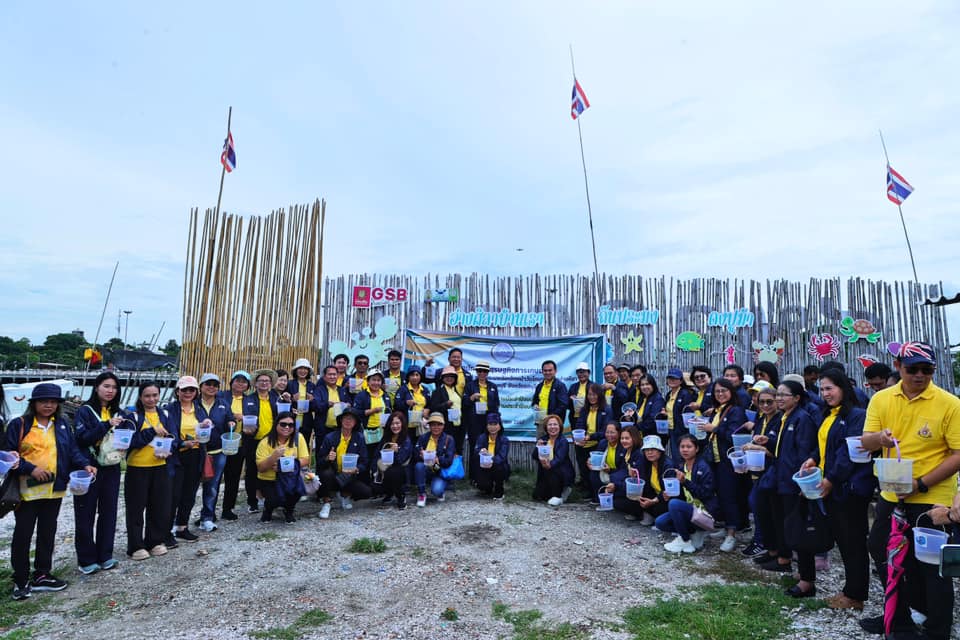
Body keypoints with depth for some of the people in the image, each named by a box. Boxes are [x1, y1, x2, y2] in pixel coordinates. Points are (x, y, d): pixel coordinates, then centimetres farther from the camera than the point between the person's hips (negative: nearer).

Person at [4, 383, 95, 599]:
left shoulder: (63, 425, 7)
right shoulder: (18, 425, -6)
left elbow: (72, 450, 6)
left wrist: (85, 464, -11)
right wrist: (30, 469, -20)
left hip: (54, 489, 4)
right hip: (27, 490, -4)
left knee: (47, 533, 14)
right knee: (22, 535, 5)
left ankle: (42, 575, 26)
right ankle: (21, 580, 19)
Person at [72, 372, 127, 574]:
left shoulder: (118, 412, 10)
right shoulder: (85, 411, -3)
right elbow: (81, 438, -14)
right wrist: (107, 425, -22)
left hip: (111, 468, 4)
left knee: (109, 512, 10)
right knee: (86, 514, 4)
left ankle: (105, 555, 21)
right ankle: (86, 559, 15)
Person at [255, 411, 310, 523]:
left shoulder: (299, 438, -7)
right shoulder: (266, 442, -11)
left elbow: (305, 460, -9)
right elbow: (260, 468, -13)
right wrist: (273, 457, -31)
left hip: (290, 479, 1)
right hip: (268, 480, -1)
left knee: (298, 489, -30)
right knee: (277, 499, -28)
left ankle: (288, 511, 6)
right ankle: (268, 508, 13)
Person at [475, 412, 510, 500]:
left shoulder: (504, 440, -11)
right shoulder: (481, 439, -2)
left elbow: (501, 457, -26)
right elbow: (476, 451, -17)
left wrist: (492, 461, -48)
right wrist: (481, 452, -42)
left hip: (499, 470, -1)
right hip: (485, 469, 1)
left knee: (499, 467, -35)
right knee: (482, 485, -28)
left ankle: (499, 491, -5)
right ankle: (488, 487, 14)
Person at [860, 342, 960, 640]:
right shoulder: (881, 399, 0)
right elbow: (866, 442, -3)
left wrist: (921, 484, -20)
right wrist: (878, 437, -27)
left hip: (932, 498, -5)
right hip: (891, 494, 5)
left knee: (931, 567, 5)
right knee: (881, 551, 16)